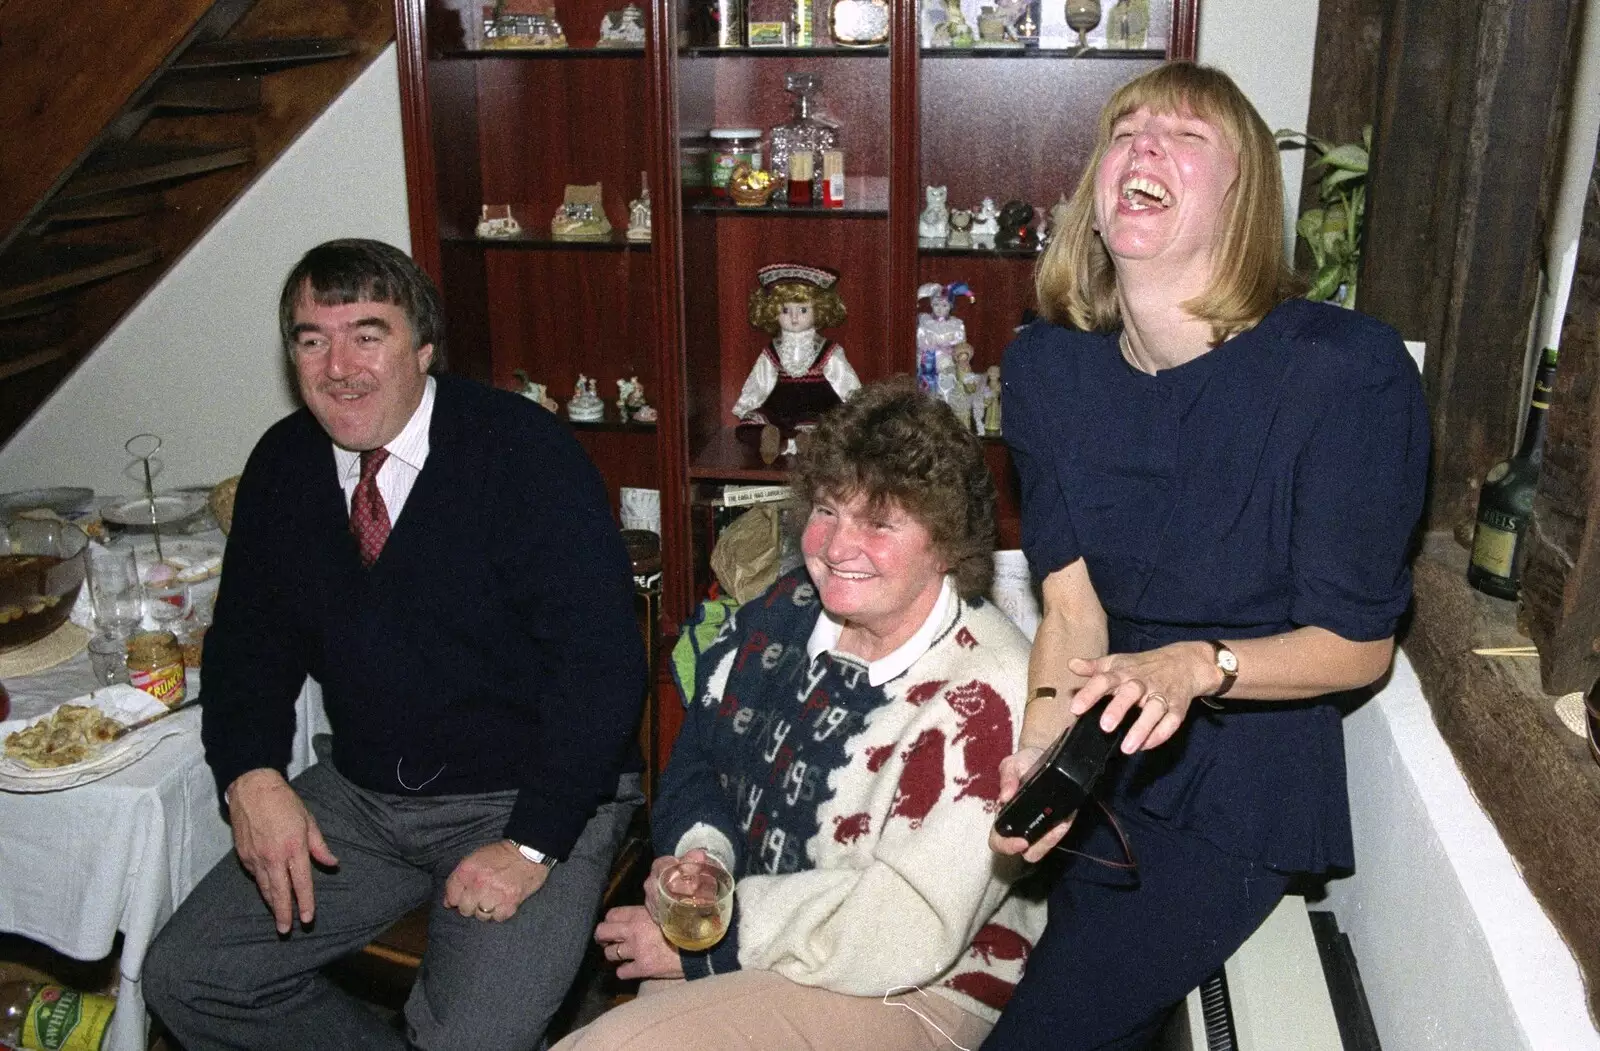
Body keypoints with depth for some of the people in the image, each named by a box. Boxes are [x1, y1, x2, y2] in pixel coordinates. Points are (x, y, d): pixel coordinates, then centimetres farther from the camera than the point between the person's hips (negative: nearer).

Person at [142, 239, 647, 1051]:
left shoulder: (523, 451, -15)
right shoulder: (284, 464, 4)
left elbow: (600, 658, -18)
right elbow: (249, 635, 13)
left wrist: (532, 844, -23)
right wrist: (251, 778, -7)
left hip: (533, 797, -6)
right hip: (361, 795, 6)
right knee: (182, 980, -1)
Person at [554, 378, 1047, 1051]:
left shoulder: (983, 691, -21)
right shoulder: (788, 611, 1)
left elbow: (907, 929, -24)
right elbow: (696, 754, 12)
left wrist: (707, 939, -18)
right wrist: (697, 850, -10)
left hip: (913, 995, -6)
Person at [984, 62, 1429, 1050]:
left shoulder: (1349, 371, -21)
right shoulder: (1047, 365, -5)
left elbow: (1359, 643, -13)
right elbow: (1072, 605, -7)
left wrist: (1198, 666, -31)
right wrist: (1040, 749, -26)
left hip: (1238, 791, -5)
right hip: (1103, 756, 5)